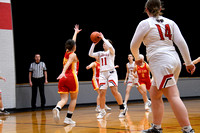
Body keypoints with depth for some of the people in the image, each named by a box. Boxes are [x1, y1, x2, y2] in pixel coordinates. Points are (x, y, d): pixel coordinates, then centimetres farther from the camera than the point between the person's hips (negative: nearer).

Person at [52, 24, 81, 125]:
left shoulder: (66, 53, 19)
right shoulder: (73, 55, -1)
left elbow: (72, 42, 36)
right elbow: (67, 64, -20)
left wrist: (76, 32, 50)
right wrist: (63, 72, -36)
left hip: (63, 79, 6)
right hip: (71, 77, -6)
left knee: (64, 99, -3)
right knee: (74, 99, 9)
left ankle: (57, 109, -36)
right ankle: (68, 118, 2)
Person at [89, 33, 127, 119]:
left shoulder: (111, 51, 6)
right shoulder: (100, 53, 20)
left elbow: (110, 46, -17)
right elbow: (90, 54, 9)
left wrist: (103, 38, -8)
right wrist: (94, 44, 5)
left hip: (111, 72, -5)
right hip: (102, 74, 5)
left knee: (114, 91, -16)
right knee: (102, 93, -3)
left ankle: (122, 109, -8)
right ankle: (102, 111, 6)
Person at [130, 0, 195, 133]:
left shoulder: (145, 24, -1)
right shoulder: (170, 22, 13)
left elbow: (134, 46, 5)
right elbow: (181, 42, 6)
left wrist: (137, 58, 24)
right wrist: (189, 62, 9)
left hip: (161, 62, -7)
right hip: (174, 60, 7)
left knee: (173, 97, -12)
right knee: (154, 94, 17)